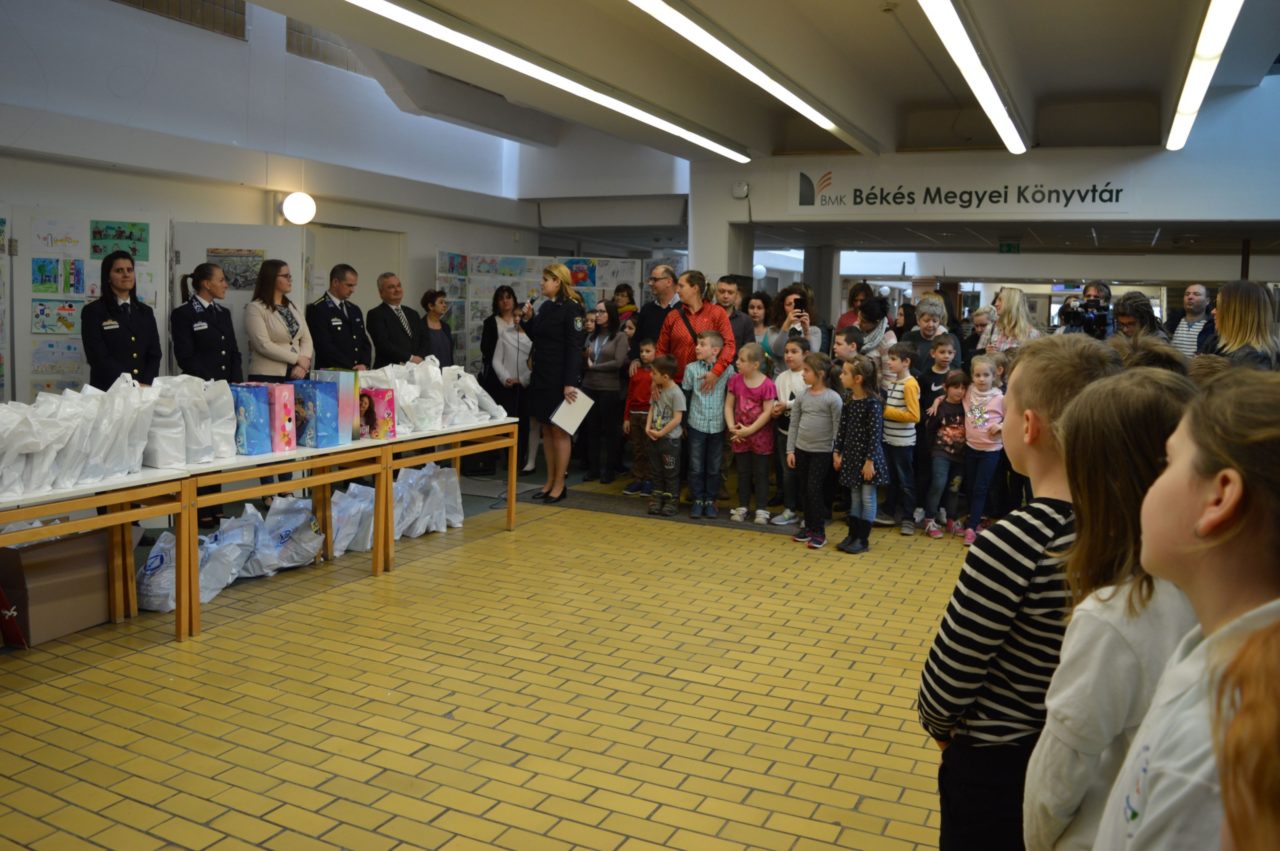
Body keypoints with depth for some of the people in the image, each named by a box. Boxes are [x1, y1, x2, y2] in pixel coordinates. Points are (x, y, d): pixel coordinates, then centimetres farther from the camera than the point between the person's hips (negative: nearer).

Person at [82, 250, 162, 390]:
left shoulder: (145, 312, 15)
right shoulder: (93, 311, 3)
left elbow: (154, 354, 8)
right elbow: (99, 357, -7)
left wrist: (146, 385, -9)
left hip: (144, 390, 3)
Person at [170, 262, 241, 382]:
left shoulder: (224, 313, 16)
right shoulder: (183, 314, -3)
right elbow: (185, 357, -10)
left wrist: (236, 383, -1)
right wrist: (210, 382, -18)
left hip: (227, 385, 5)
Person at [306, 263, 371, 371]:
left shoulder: (355, 310, 18)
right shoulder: (317, 309, -3)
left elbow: (364, 342, 17)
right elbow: (325, 346, -11)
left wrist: (364, 364, -1)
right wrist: (352, 368, -13)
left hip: (358, 373, 6)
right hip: (330, 373, -6)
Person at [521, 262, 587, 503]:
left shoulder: (572, 309, -11)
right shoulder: (545, 307, 12)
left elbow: (574, 348, -17)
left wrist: (570, 382, -22)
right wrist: (528, 319, 4)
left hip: (560, 378, -8)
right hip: (541, 375, 8)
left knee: (559, 430, -1)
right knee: (546, 429, 11)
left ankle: (560, 484, 7)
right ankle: (550, 481, 19)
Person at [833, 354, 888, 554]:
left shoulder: (873, 403, -18)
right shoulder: (848, 400, 3)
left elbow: (875, 434, -18)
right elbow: (842, 428, 10)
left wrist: (870, 461, -18)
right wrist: (838, 452, 10)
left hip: (867, 457, -7)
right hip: (851, 455, 7)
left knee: (867, 498, 4)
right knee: (855, 497, 15)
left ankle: (863, 539, 12)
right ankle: (852, 534, 24)